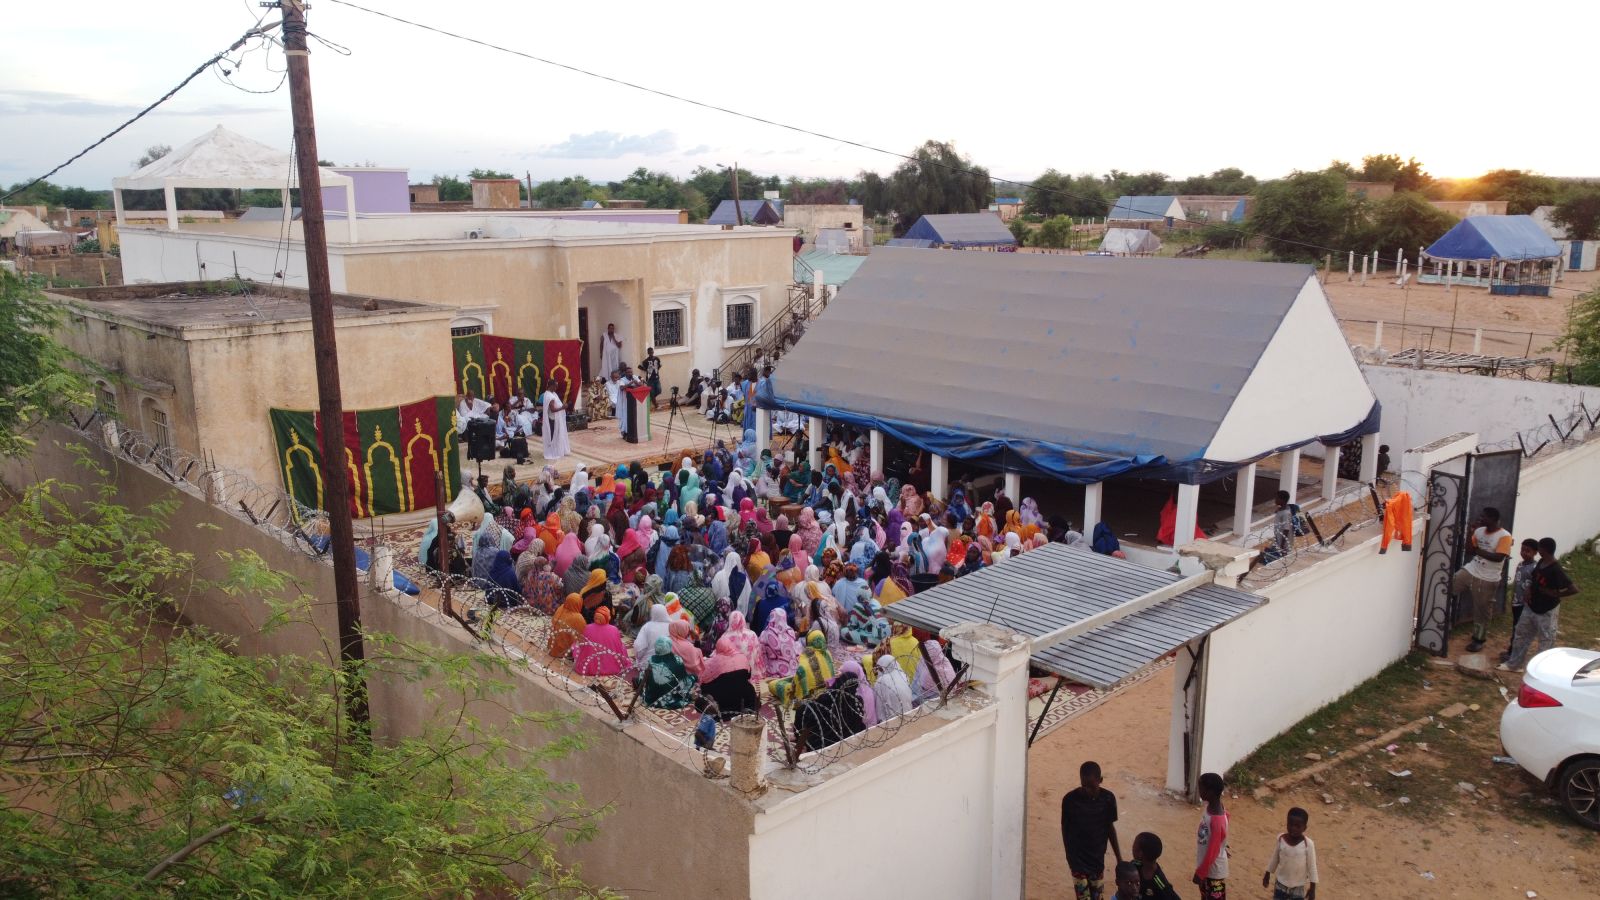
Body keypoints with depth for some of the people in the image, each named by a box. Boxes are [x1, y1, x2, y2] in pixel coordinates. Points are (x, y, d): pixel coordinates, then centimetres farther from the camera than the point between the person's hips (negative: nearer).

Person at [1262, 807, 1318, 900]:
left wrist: (1312, 887, -7)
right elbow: (1274, 858, 2)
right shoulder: (1281, 839, -13)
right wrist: (1267, 874, 10)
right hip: (1281, 883, 2)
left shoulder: (1307, 844, -20)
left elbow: (1312, 866, -10)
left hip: (1298, 886, -2)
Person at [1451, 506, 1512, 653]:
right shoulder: (1479, 531, 4)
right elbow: (1469, 550, 6)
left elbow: (1498, 557, -25)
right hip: (1469, 571, 6)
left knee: (1482, 612, 6)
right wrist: (1470, 532, -6)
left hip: (1487, 580, -6)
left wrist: (1478, 551, -18)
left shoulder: (1504, 536, -16)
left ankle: (1478, 640, 22)